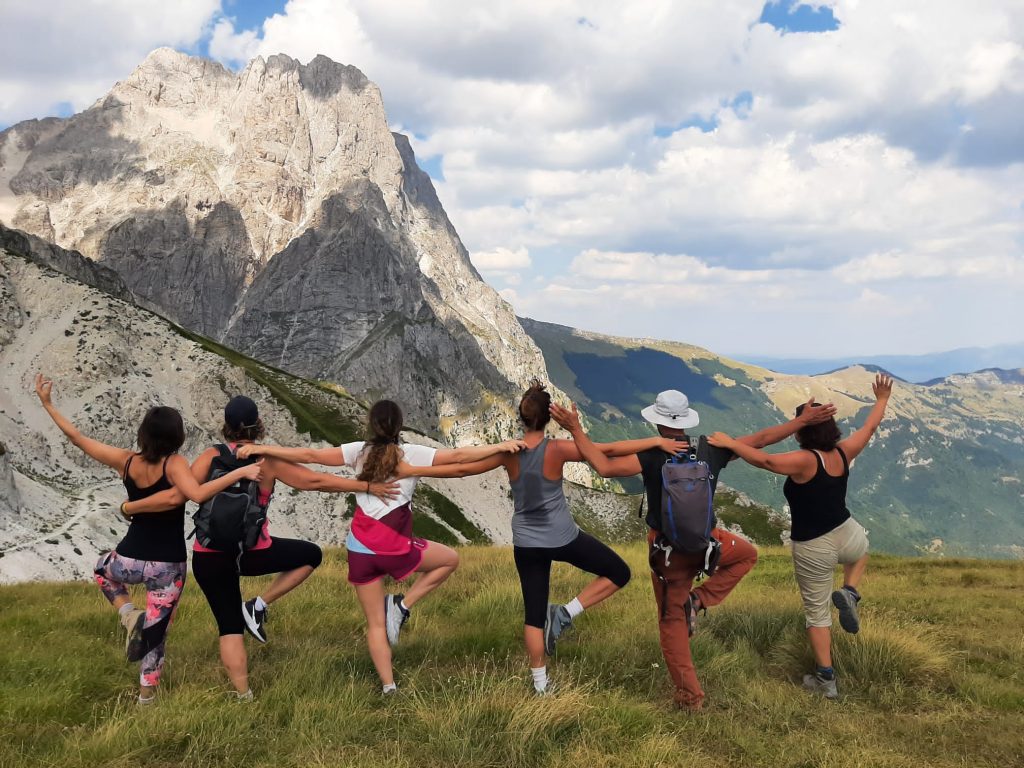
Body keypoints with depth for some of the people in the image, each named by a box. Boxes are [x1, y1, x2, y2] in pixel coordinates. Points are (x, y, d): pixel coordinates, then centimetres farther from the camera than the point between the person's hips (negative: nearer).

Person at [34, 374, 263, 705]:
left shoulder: (125, 461, -6)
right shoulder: (174, 463, -17)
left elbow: (76, 437, 2)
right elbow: (198, 494, -35)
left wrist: (47, 403, 12)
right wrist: (241, 472, -34)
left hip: (130, 560, 2)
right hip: (169, 565, -2)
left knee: (103, 569, 38)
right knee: (156, 630, 17)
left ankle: (128, 612, 15)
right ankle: (146, 694, 26)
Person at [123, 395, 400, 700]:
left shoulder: (212, 457, -6)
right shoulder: (269, 462, -7)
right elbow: (316, 481, -11)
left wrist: (130, 507, 0)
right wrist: (368, 486, -6)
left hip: (208, 556, 2)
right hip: (252, 553, -2)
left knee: (229, 626, 14)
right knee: (312, 554, 20)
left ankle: (244, 696, 14)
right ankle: (258, 605, 10)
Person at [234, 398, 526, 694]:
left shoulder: (359, 451, 4)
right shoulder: (412, 454, -1)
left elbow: (309, 455, -1)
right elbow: (458, 456, -5)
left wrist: (260, 448, 5)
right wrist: (501, 446, 1)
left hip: (360, 549, 3)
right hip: (394, 548, -3)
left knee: (376, 624, 16)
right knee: (450, 559, 21)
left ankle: (389, 687, 14)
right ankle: (402, 606, 11)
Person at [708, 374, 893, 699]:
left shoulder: (805, 461, -24)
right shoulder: (843, 453, -5)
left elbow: (764, 460, -37)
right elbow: (870, 427, 11)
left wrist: (730, 443, -29)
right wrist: (882, 400, 26)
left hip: (813, 549, -5)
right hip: (848, 536, 5)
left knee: (817, 612, 14)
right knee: (862, 549, 43)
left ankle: (826, 679, 22)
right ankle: (849, 593, 19)